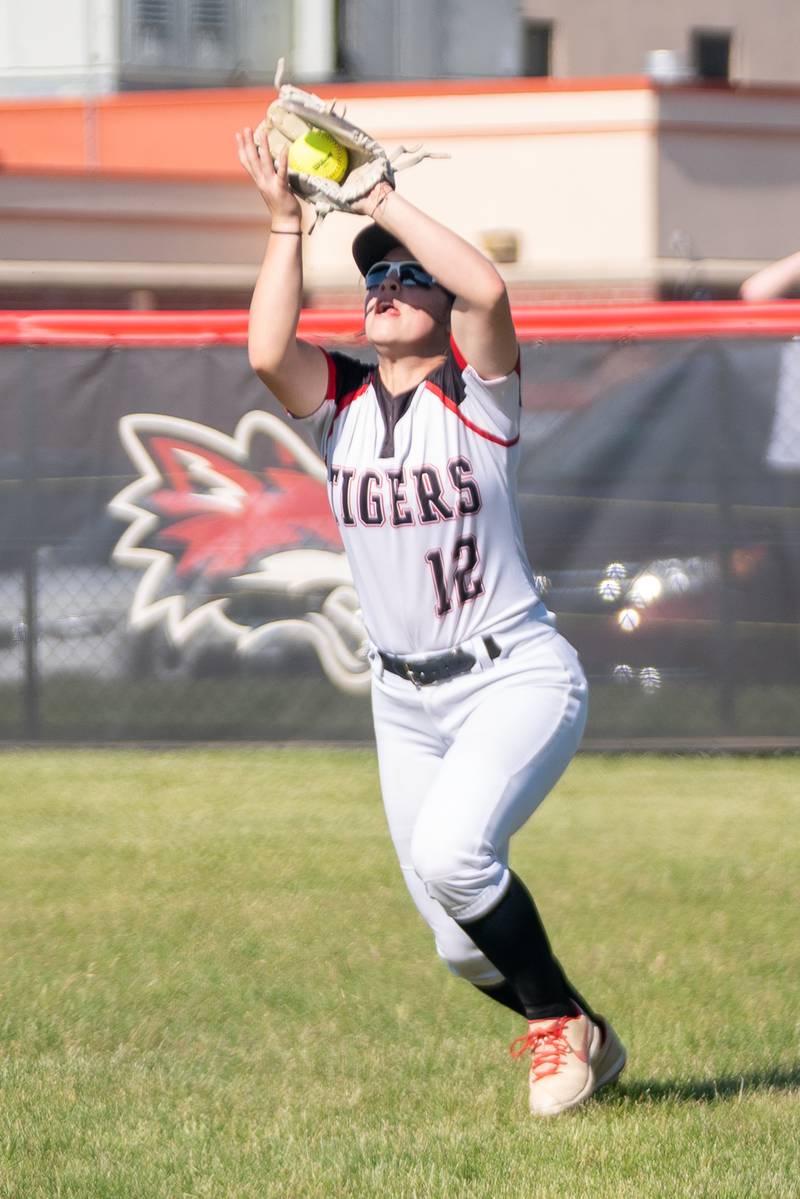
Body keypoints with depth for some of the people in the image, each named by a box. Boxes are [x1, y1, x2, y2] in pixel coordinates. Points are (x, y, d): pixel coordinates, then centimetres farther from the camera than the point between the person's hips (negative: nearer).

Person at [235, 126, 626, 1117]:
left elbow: (487, 290, -26)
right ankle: (580, 1042, 31)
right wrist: (285, 218, -15)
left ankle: (559, 1023, -7)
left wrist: (385, 202, -19)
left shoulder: (476, 395, -6)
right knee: (464, 943, 4)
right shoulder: (337, 404, 4)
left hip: (517, 673, -5)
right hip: (405, 700, 5)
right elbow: (267, 349, -18)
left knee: (451, 850, -29)